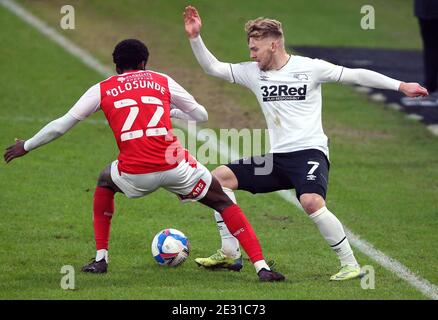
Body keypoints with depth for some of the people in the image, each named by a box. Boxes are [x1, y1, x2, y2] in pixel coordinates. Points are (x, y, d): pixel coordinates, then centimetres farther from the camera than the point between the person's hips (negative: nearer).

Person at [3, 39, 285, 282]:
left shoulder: (102, 89, 16)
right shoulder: (161, 81, 17)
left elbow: (62, 125, 18)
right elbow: (201, 114, 22)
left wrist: (27, 146, 32)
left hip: (134, 174, 1)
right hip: (175, 166, -1)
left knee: (105, 183, 36)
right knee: (223, 202, 17)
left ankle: (100, 259, 30)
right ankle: (261, 266, 2)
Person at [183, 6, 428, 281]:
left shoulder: (309, 68, -5)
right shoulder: (253, 72, 9)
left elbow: (356, 75, -3)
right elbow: (212, 67, 12)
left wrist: (400, 85, -8)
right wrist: (195, 38, -2)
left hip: (310, 152, -6)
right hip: (277, 157, 6)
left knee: (311, 202, -33)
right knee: (219, 178, 0)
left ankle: (351, 265, -20)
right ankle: (230, 254, 5)